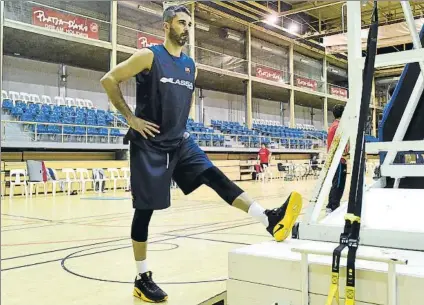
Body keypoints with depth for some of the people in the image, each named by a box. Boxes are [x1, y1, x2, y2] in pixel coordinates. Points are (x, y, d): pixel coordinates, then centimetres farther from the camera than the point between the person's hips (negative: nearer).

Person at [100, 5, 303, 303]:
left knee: (214, 176, -15)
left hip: (181, 141, 5)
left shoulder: (191, 65, 11)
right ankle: (143, 278, 14)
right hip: (149, 144, -5)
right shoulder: (149, 56, -8)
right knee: (145, 209, 1)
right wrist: (130, 117, -10)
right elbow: (109, 80, -7)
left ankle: (270, 220, -28)